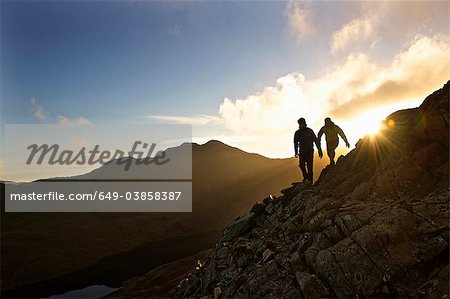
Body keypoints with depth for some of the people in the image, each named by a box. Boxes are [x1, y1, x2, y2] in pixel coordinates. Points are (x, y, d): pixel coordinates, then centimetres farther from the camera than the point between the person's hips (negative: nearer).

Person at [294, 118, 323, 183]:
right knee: (301, 165, -7)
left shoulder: (310, 131, -4)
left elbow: (316, 140, -2)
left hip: (310, 151, -2)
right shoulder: (297, 133, 3)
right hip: (302, 151, 2)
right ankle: (305, 176, 18)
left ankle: (310, 180, 1)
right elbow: (295, 143, 13)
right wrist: (296, 152, 10)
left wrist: (319, 150, -7)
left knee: (309, 166, -7)